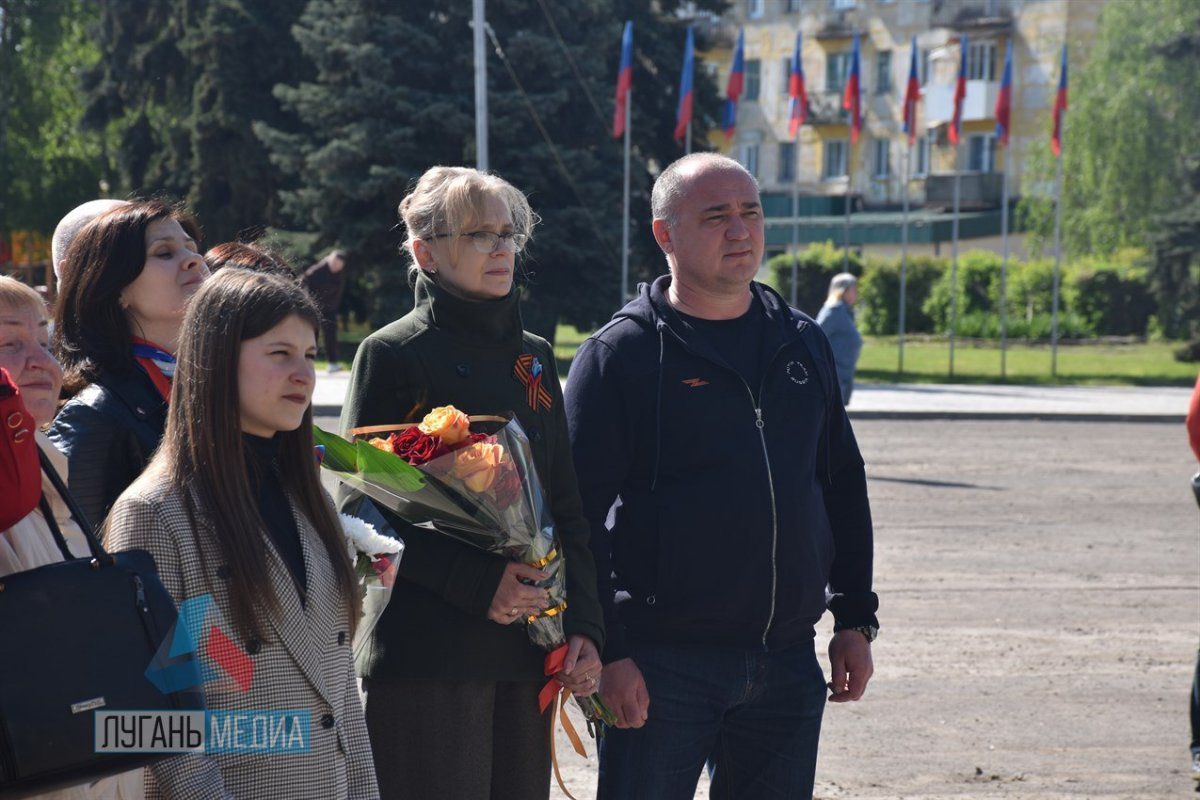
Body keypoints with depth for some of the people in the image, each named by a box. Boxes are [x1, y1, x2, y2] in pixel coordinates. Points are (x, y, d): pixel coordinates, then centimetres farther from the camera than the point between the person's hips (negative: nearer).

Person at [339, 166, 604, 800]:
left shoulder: (534, 356, 15)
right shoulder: (392, 354, -3)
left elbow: (567, 510, 16)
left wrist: (582, 627, 4)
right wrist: (476, 583, -18)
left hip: (527, 654, 6)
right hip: (425, 653, -6)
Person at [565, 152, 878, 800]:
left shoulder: (802, 343, 12)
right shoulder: (620, 354, -5)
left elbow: (843, 486, 18)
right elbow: (579, 514, -8)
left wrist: (855, 619, 13)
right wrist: (605, 651, -14)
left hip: (787, 665, 5)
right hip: (662, 666, -5)